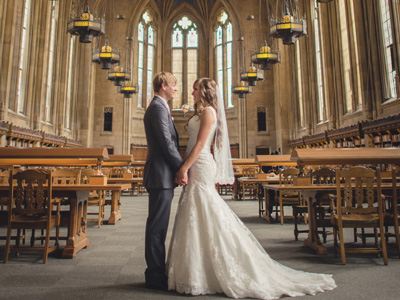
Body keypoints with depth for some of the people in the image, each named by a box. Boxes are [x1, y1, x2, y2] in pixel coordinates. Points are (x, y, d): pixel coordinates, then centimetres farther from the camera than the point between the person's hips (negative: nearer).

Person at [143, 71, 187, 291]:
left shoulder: (160, 107, 22)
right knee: (157, 226, -2)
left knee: (158, 226, 15)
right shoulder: (158, 108, -11)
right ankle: (155, 276, 9)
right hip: (161, 175, -11)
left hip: (163, 176, 11)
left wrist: (179, 168, 14)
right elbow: (166, 142, -19)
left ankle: (157, 271, 26)